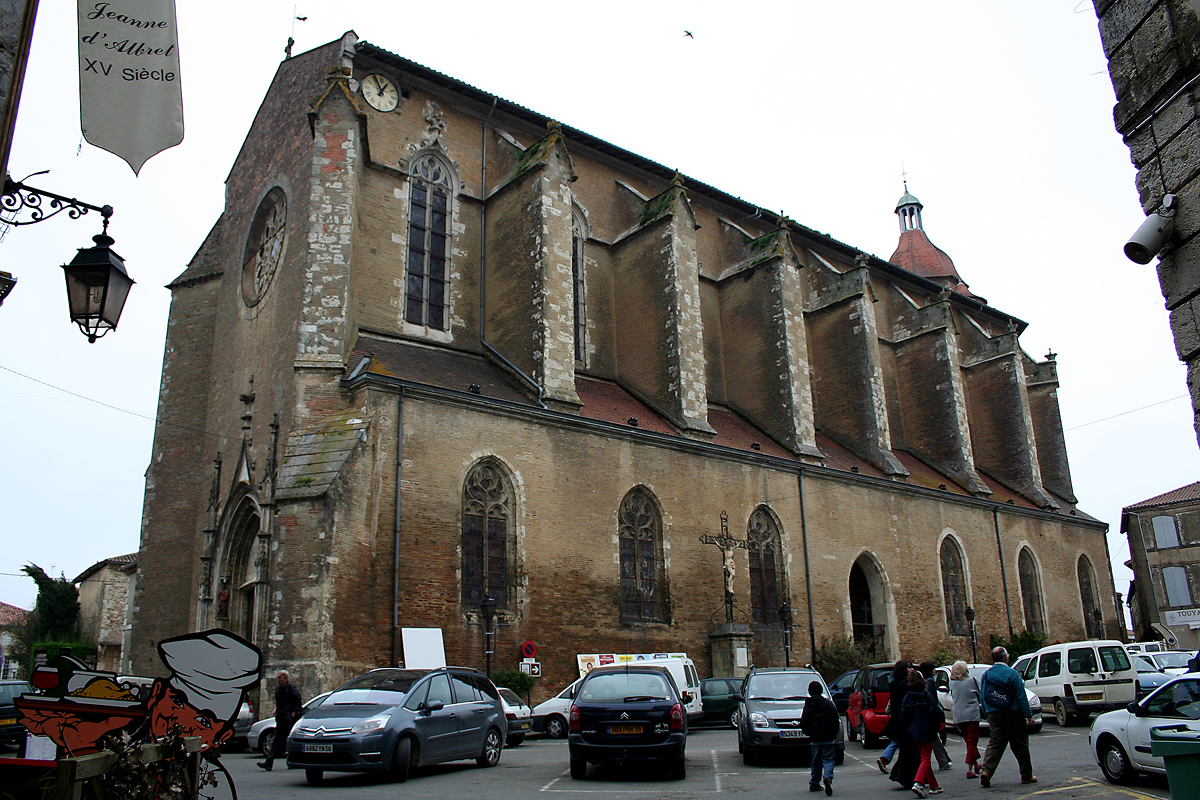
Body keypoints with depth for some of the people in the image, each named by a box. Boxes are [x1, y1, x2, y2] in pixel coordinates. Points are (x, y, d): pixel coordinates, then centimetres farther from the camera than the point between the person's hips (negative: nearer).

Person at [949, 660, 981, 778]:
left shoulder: (952, 683, 3)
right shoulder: (972, 681, -5)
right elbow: (980, 696, 6)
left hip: (958, 717, 4)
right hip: (972, 715, -4)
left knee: (969, 742, 18)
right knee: (972, 742, -1)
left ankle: (976, 765, 31)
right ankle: (970, 769, -8)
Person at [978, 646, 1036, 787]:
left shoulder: (986, 674, 7)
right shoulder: (1012, 673, -9)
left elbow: (982, 697, 11)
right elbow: (1021, 696, -10)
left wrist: (987, 715, 19)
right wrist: (1028, 715, -3)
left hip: (994, 715, 4)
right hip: (1013, 714, -4)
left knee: (994, 743, 1)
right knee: (1020, 745, 9)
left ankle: (986, 771, -15)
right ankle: (1027, 775, 19)